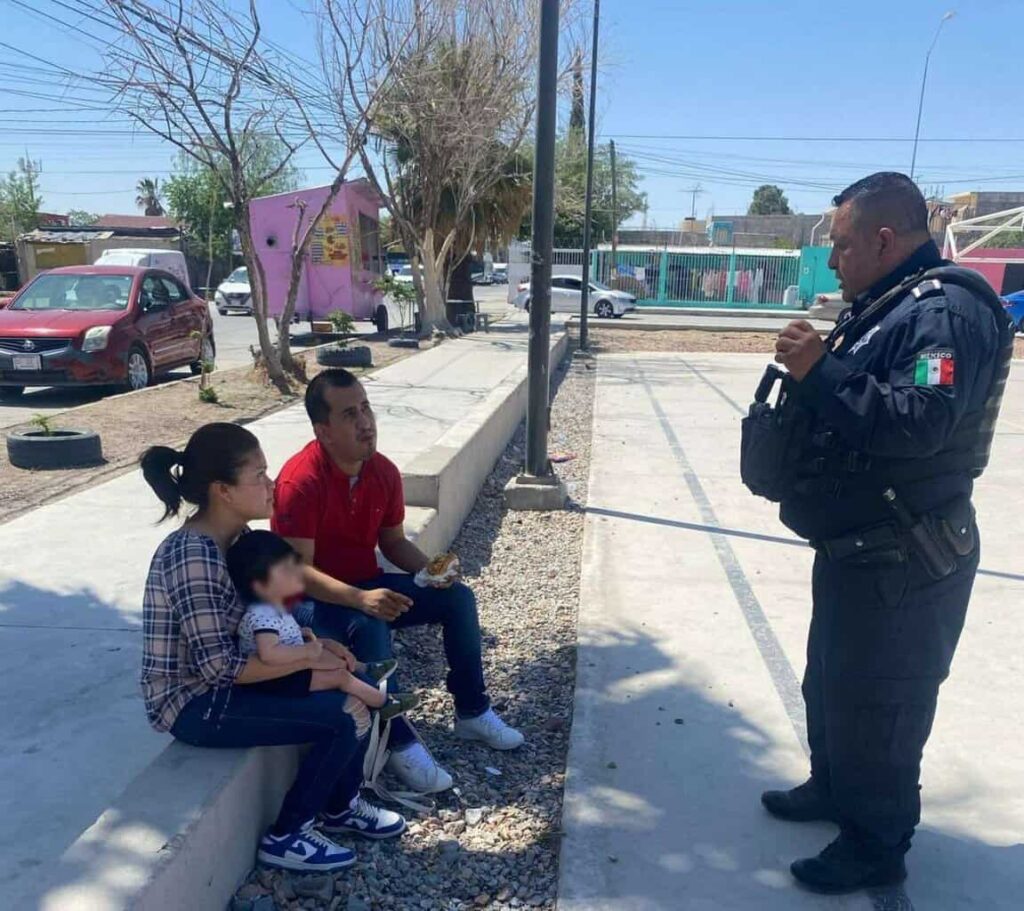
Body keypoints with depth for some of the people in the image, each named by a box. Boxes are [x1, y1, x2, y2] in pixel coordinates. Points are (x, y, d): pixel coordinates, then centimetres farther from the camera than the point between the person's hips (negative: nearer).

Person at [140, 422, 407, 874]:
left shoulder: (234, 536, -1)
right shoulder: (193, 557, -28)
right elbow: (217, 666, -28)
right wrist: (308, 659, -20)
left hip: (222, 677, 9)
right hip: (193, 701, -9)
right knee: (346, 717, -15)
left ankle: (340, 807, 22)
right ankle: (286, 837, 6)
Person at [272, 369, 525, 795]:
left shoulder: (384, 472, -5)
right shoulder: (300, 481, -26)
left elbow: (393, 541, 7)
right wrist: (360, 599, -39)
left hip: (367, 585, 7)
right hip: (314, 599, -7)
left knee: (457, 597, -3)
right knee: (371, 630, -37)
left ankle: (473, 713, 12)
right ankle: (400, 744, -17)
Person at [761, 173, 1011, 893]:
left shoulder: (947, 310, -19)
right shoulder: (887, 306, 14)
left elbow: (920, 422, -32)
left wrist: (820, 374, -28)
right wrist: (814, 372, 3)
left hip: (904, 564, -10)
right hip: (858, 548, 10)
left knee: (877, 703, 4)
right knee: (830, 682, 23)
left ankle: (877, 845, 23)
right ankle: (833, 788, 44)